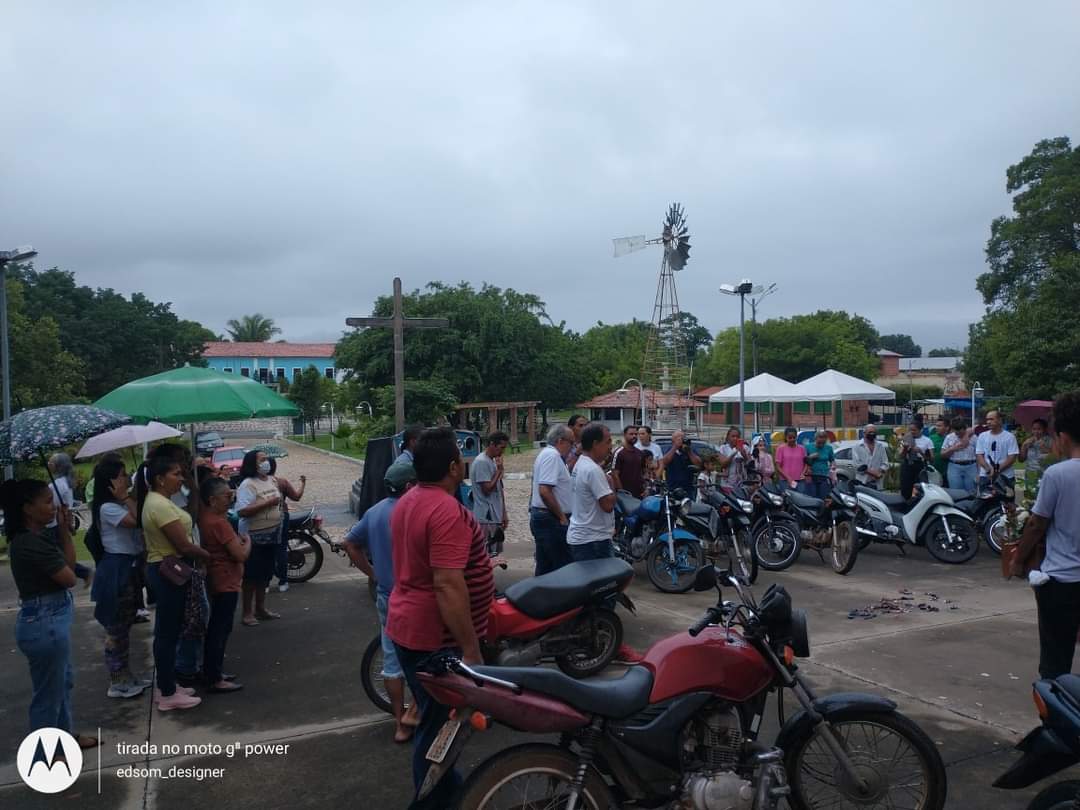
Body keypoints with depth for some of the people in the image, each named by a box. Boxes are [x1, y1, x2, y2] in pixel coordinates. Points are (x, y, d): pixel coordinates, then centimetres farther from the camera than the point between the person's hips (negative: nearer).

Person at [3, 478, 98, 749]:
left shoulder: (34, 537, 6)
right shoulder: (30, 543, -25)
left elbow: (69, 565, 9)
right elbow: (70, 578, -16)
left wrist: (64, 531, 0)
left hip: (51, 621, 10)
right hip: (44, 624, -10)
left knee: (63, 682, 25)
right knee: (48, 691, 6)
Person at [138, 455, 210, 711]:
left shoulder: (155, 500, 10)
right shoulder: (161, 505, -22)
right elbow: (184, 546, -23)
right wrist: (210, 555, -10)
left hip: (163, 570, 10)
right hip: (169, 572, -10)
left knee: (167, 631, 17)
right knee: (168, 633, -1)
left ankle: (166, 686, 28)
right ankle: (168, 695, 9)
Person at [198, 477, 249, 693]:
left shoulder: (204, 515, 2)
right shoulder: (219, 523, -23)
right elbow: (241, 554, -23)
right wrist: (247, 540, -5)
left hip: (217, 581, 10)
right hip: (226, 583, -10)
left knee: (216, 628, 18)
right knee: (221, 630, -3)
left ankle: (212, 672, 27)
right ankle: (215, 680, 4)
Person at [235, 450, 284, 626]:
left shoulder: (271, 480, 8)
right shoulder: (247, 485, -18)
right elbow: (242, 511, -28)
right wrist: (268, 503, -27)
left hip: (272, 535, 8)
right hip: (254, 537, -8)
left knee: (266, 574, 16)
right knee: (251, 576, 0)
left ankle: (260, 608, 28)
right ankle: (247, 613, 9)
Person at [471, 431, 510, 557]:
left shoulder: (493, 461, 14)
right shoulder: (481, 462, -15)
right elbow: (487, 489, -19)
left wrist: (504, 514, 17)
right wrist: (499, 470, -14)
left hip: (495, 517, 10)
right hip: (486, 518, -9)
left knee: (494, 553, 13)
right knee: (488, 555, -8)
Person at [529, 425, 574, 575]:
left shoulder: (546, 453, 17)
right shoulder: (552, 455, -15)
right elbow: (545, 491, -24)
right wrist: (562, 517, -17)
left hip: (540, 517, 11)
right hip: (551, 519, -11)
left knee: (544, 568, 13)